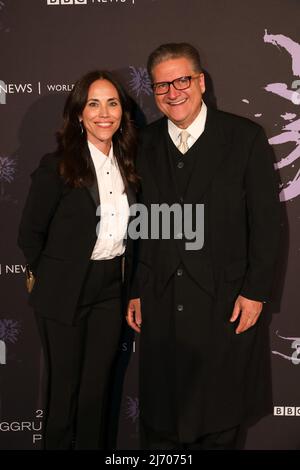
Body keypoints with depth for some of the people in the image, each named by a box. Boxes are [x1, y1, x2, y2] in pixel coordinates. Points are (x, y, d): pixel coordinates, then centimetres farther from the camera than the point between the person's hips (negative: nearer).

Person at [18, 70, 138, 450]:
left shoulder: (125, 164, 4)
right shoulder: (58, 165, -12)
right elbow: (30, 234, -6)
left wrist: (123, 275, 9)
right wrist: (51, 278, 2)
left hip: (111, 289, 5)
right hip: (65, 291, -4)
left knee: (98, 385, 15)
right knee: (65, 386, 11)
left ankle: (93, 445, 33)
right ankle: (58, 443, 32)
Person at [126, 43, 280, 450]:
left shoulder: (245, 137, -4)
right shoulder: (144, 144, 5)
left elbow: (266, 220, -4)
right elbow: (136, 224, 7)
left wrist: (256, 291, -8)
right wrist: (135, 292, 6)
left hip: (225, 302, -2)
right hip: (160, 305, 3)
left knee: (220, 423, 15)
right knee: (159, 421, 14)